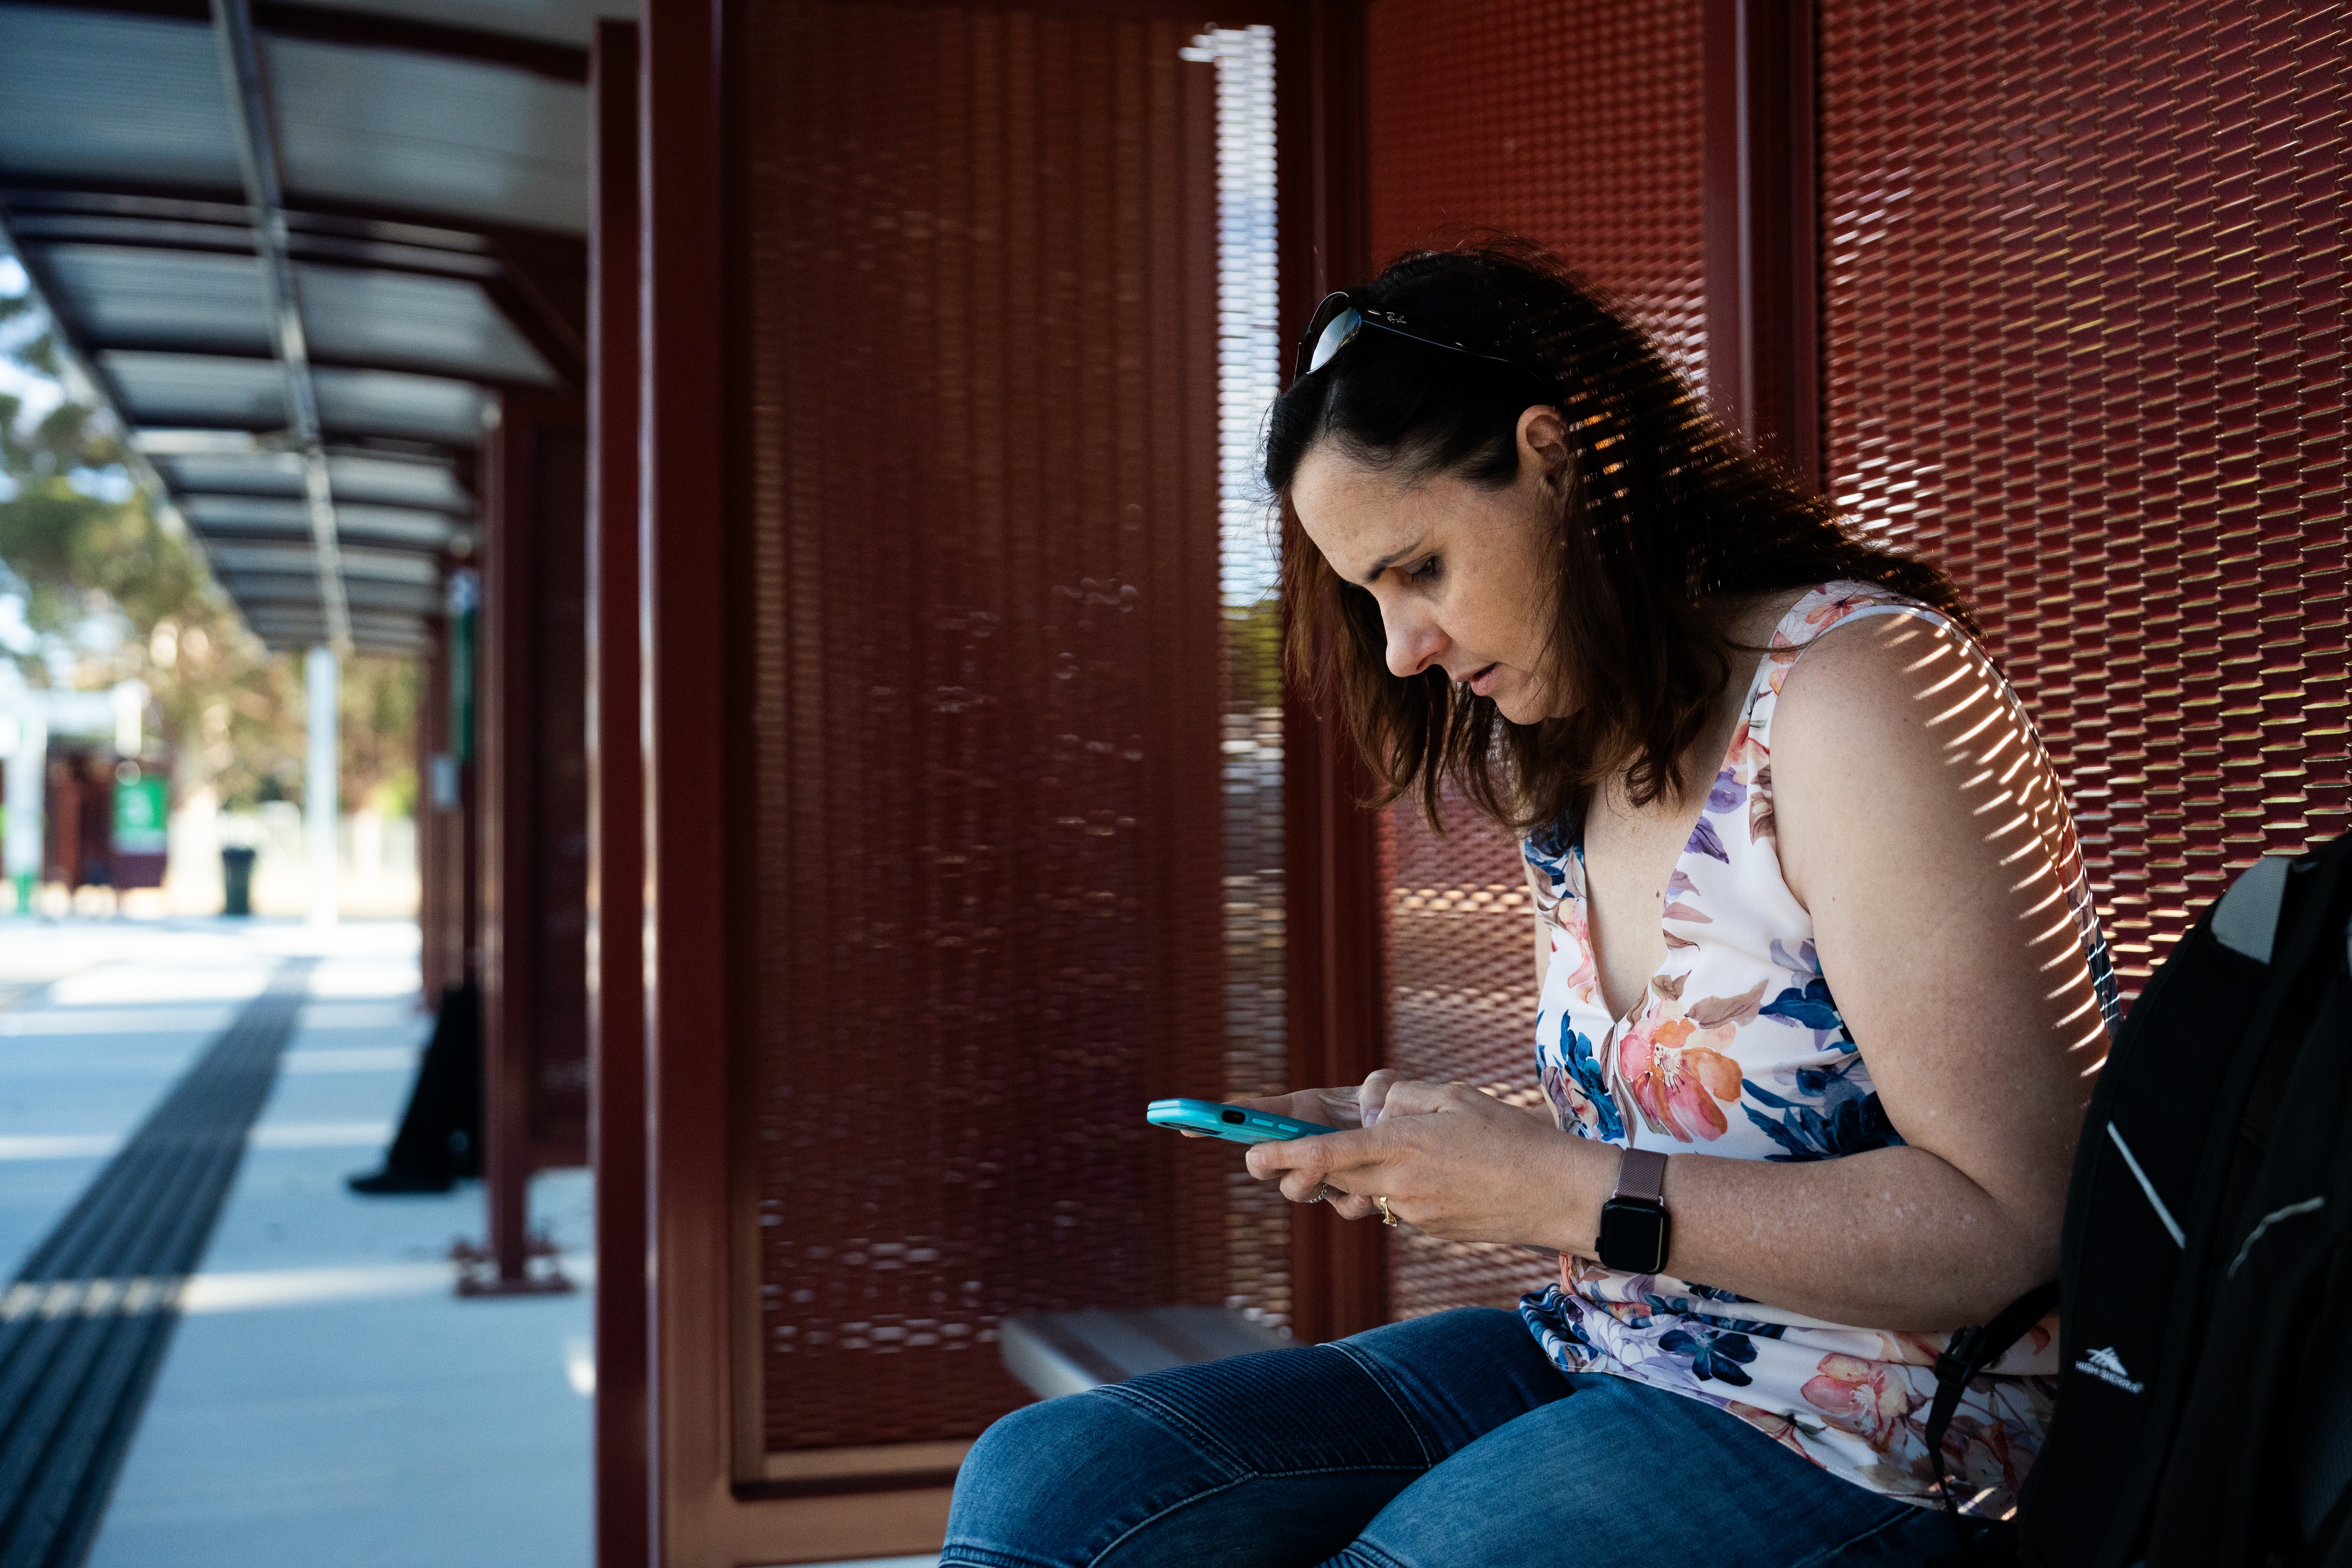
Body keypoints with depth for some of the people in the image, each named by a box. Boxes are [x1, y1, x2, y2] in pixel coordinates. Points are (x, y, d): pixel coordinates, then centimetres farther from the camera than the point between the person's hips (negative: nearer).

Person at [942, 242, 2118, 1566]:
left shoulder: (1854, 688, -15)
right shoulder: (1575, 770, 11)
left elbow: (2002, 1225, -21)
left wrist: (1562, 1191, -20)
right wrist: (1429, 1145, 1)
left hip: (1837, 1445, -8)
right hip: (1591, 1359, 8)